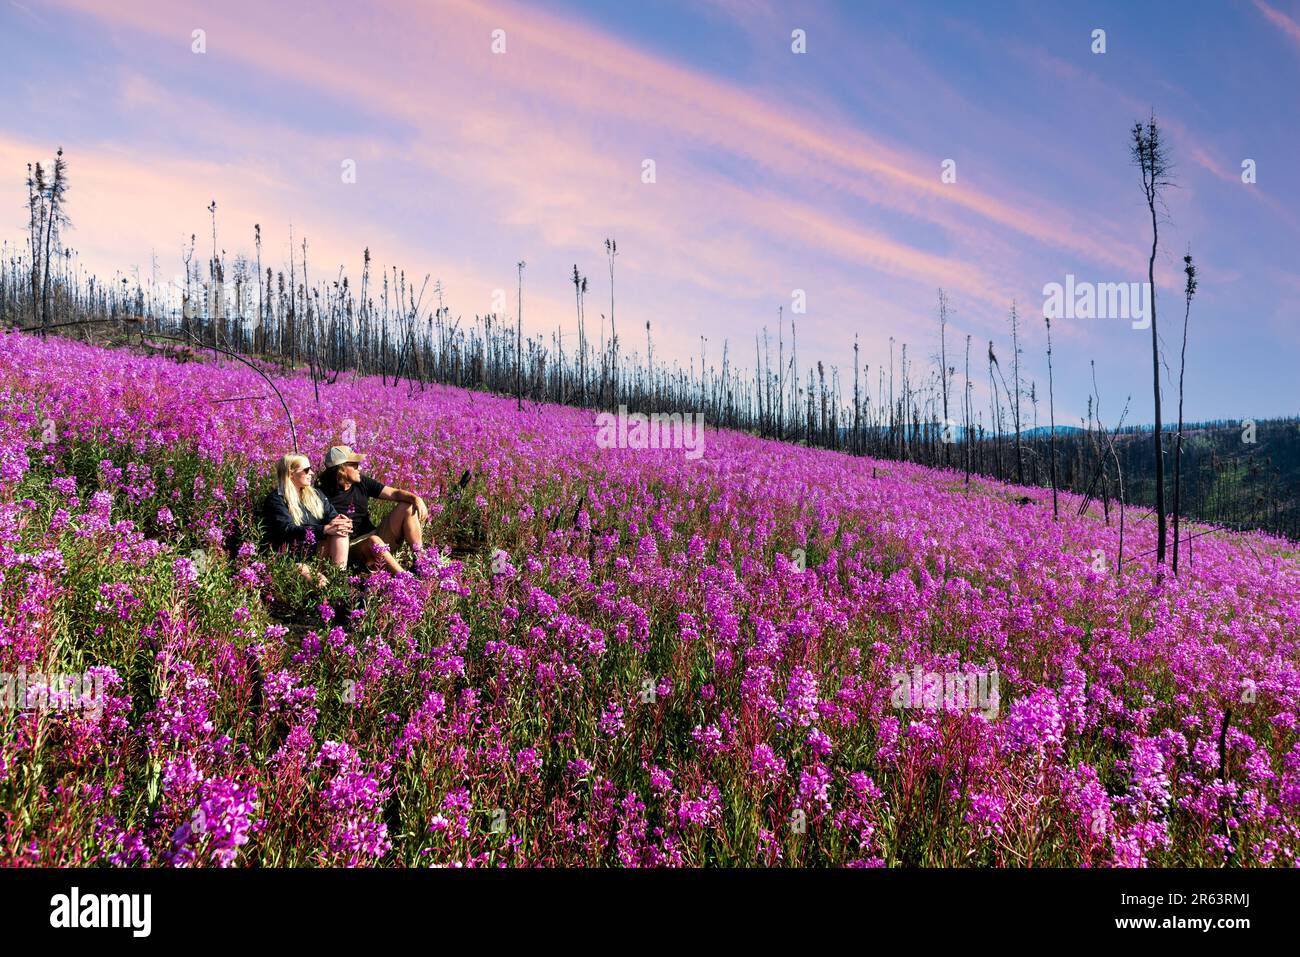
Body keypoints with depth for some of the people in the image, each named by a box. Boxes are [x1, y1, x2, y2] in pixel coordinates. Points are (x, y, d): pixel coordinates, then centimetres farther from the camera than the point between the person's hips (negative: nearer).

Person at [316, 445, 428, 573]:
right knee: (373, 540, -39)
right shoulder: (324, 494, -6)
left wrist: (416, 498, -14)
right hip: (351, 546, -7)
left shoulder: (362, 483, 9)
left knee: (406, 507, -7)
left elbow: (394, 493, 4)